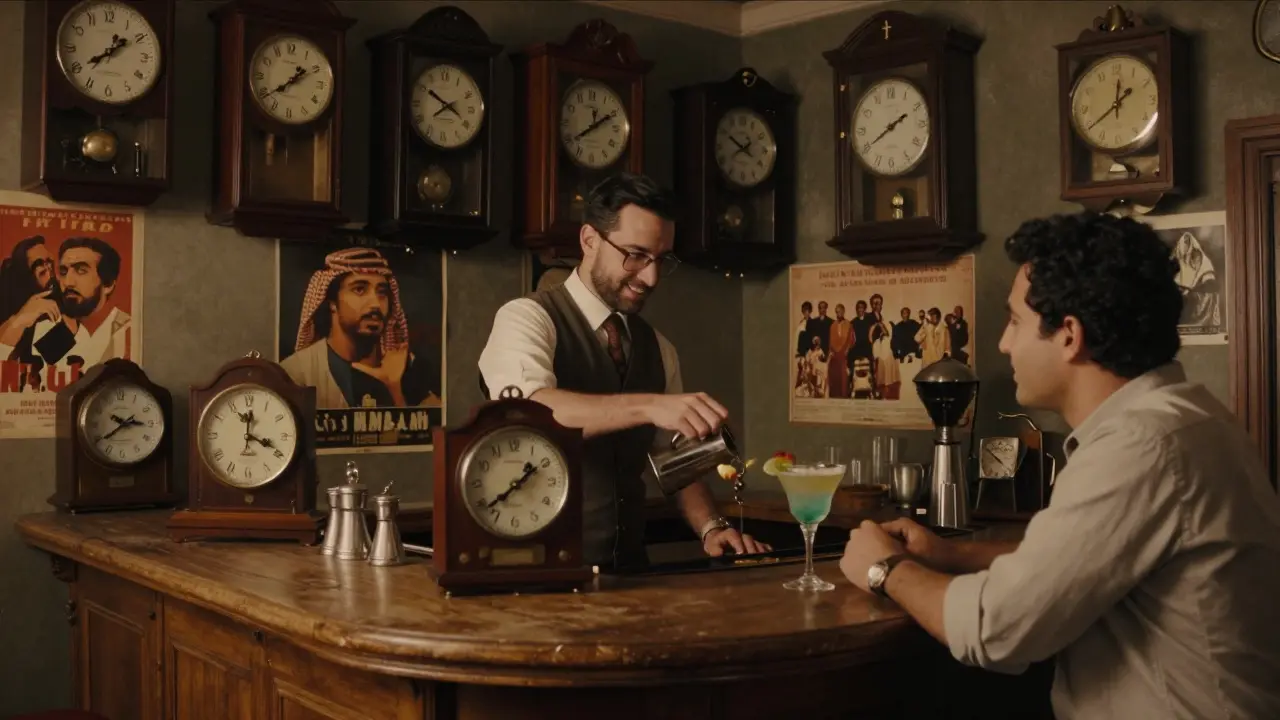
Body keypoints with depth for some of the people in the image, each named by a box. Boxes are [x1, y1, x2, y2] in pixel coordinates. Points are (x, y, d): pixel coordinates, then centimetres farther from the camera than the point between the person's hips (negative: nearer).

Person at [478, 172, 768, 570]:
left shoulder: (657, 348, 11)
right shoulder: (526, 319, -8)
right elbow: (527, 408, -28)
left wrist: (711, 527, -4)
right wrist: (649, 406, -38)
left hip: (626, 566, 5)